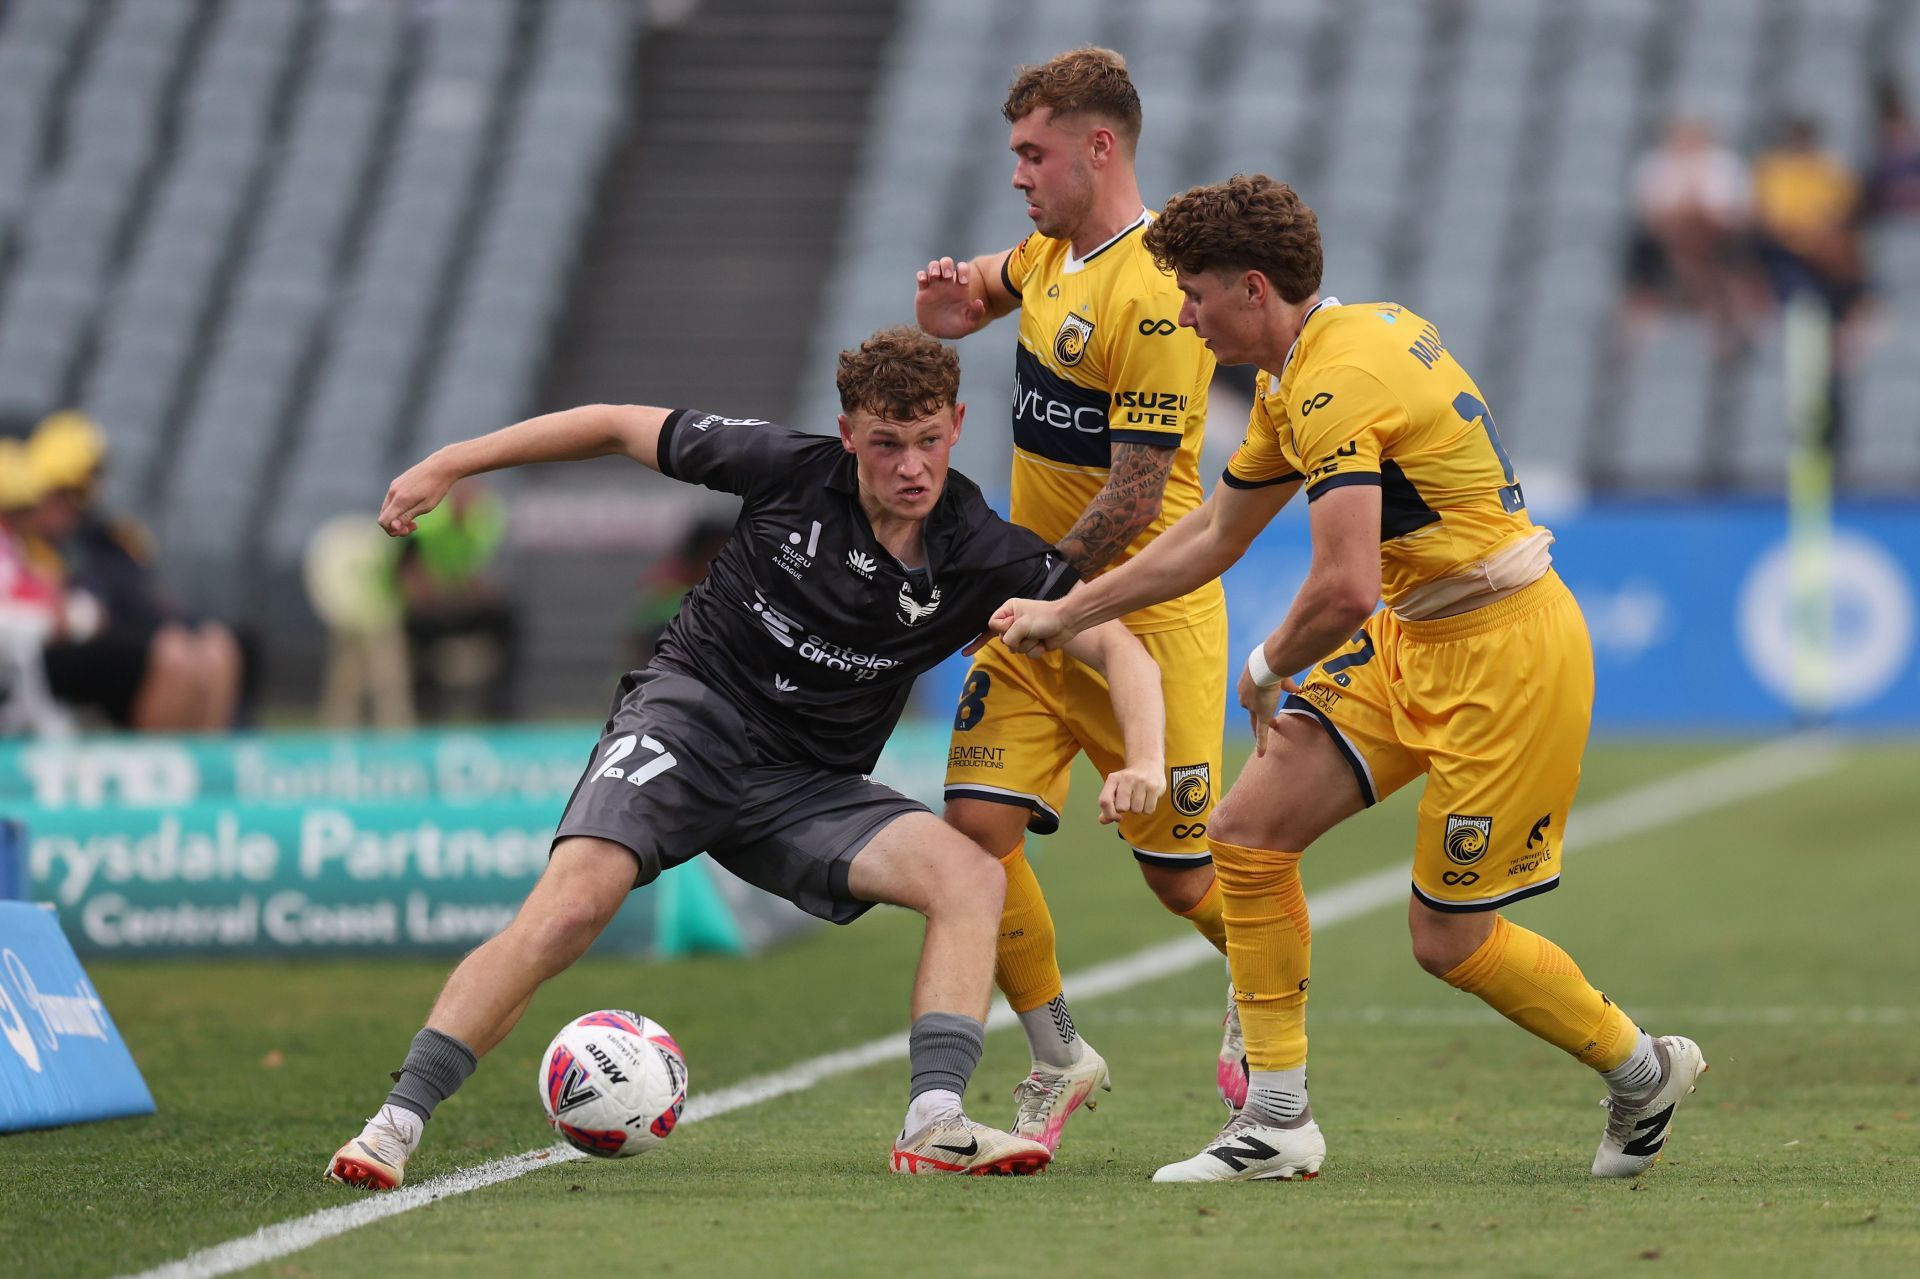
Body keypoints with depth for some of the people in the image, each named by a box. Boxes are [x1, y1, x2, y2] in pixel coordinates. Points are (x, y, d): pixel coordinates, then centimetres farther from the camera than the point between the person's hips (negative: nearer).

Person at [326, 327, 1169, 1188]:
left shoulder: (986, 559, -7)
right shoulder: (790, 470, -9)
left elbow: (1118, 646, -9)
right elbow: (618, 428, 3)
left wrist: (1143, 762, -29)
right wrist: (448, 465, 4)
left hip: (808, 786, 3)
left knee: (972, 876, -20)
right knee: (571, 906, -27)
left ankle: (934, 1124, -26)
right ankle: (394, 1125, -26)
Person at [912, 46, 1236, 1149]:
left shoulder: (1153, 293, -22)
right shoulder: (1055, 249, 6)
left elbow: (1136, 493, -22)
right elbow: (984, 292, 29)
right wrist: (948, 298, 5)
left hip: (1143, 615, -7)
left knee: (1183, 877, 2)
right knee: (978, 825, -7)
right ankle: (1059, 1060, 8)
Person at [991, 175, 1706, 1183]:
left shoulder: (1336, 385, -22)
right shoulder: (1301, 371, 10)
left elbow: (1345, 589, -31)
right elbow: (1213, 535, 23)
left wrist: (1266, 670, -10)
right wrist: (1065, 614, 26)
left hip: (1505, 651, -10)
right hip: (1414, 639, 10)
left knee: (1449, 938, -1)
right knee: (1249, 830, 0)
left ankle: (1643, 1071, 22)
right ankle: (1277, 1120, 5)